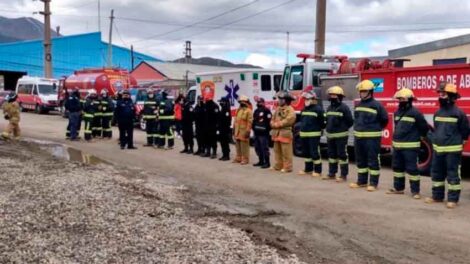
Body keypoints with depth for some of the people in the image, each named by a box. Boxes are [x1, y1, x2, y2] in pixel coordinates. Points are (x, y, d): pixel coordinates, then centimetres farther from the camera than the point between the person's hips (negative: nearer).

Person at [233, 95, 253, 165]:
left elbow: (250, 122, -14)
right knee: (238, 146, 13)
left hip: (244, 131, -8)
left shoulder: (248, 111, -8)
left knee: (244, 146, -7)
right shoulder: (238, 110, 17)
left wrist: (247, 131, -19)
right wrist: (234, 129, 19)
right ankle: (238, 158, 21)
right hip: (237, 131, 8)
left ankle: (245, 159, -2)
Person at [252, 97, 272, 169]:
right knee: (258, 148, 12)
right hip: (257, 133, 9)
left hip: (263, 133, -9)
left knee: (264, 148, -9)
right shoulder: (256, 111, 19)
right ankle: (261, 161, 22)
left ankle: (267, 163, -5)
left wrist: (267, 130, -18)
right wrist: (254, 129, 17)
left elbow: (269, 121, -15)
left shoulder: (266, 110, -9)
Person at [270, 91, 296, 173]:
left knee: (286, 152, -8)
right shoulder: (277, 109, 20)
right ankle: (278, 166, 20)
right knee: (277, 151, 12)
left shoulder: (290, 110, -6)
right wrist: (274, 124, -4)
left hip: (285, 133, -9)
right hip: (276, 133, 9)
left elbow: (288, 120, -19)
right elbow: (273, 120, 19)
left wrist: (277, 124, -12)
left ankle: (287, 167, -5)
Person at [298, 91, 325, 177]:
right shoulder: (304, 109, 16)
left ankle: (317, 171, -2)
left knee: (314, 153, -7)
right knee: (306, 152, 15)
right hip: (304, 135, 8)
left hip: (314, 135, -8)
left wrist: (318, 129, -6)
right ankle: (308, 169, 26)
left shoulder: (318, 109, -9)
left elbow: (322, 122, -10)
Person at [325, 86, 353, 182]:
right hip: (330, 135, 8)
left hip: (341, 136, -8)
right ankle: (332, 173, 23)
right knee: (331, 154, 13)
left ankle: (343, 175, 0)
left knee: (342, 155, -3)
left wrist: (343, 129, -2)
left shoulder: (344, 107, -11)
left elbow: (350, 121, -9)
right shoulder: (329, 108, 13)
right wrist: (329, 128, 14)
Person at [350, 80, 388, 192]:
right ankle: (361, 181, 23)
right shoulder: (358, 105, 11)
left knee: (373, 161, -1)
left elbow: (384, 119, -1)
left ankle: (373, 183, 4)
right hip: (359, 136, 7)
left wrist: (376, 129, 7)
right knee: (361, 160, 13)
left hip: (372, 137, -7)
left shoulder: (377, 105, -9)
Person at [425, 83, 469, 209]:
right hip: (438, 149, 7)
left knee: (453, 174, -1)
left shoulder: (458, 113, -10)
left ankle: (453, 199, 4)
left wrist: (460, 142, 5)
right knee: (436, 173, 13)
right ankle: (437, 196, 24)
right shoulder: (438, 112, 9)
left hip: (452, 150, -7)